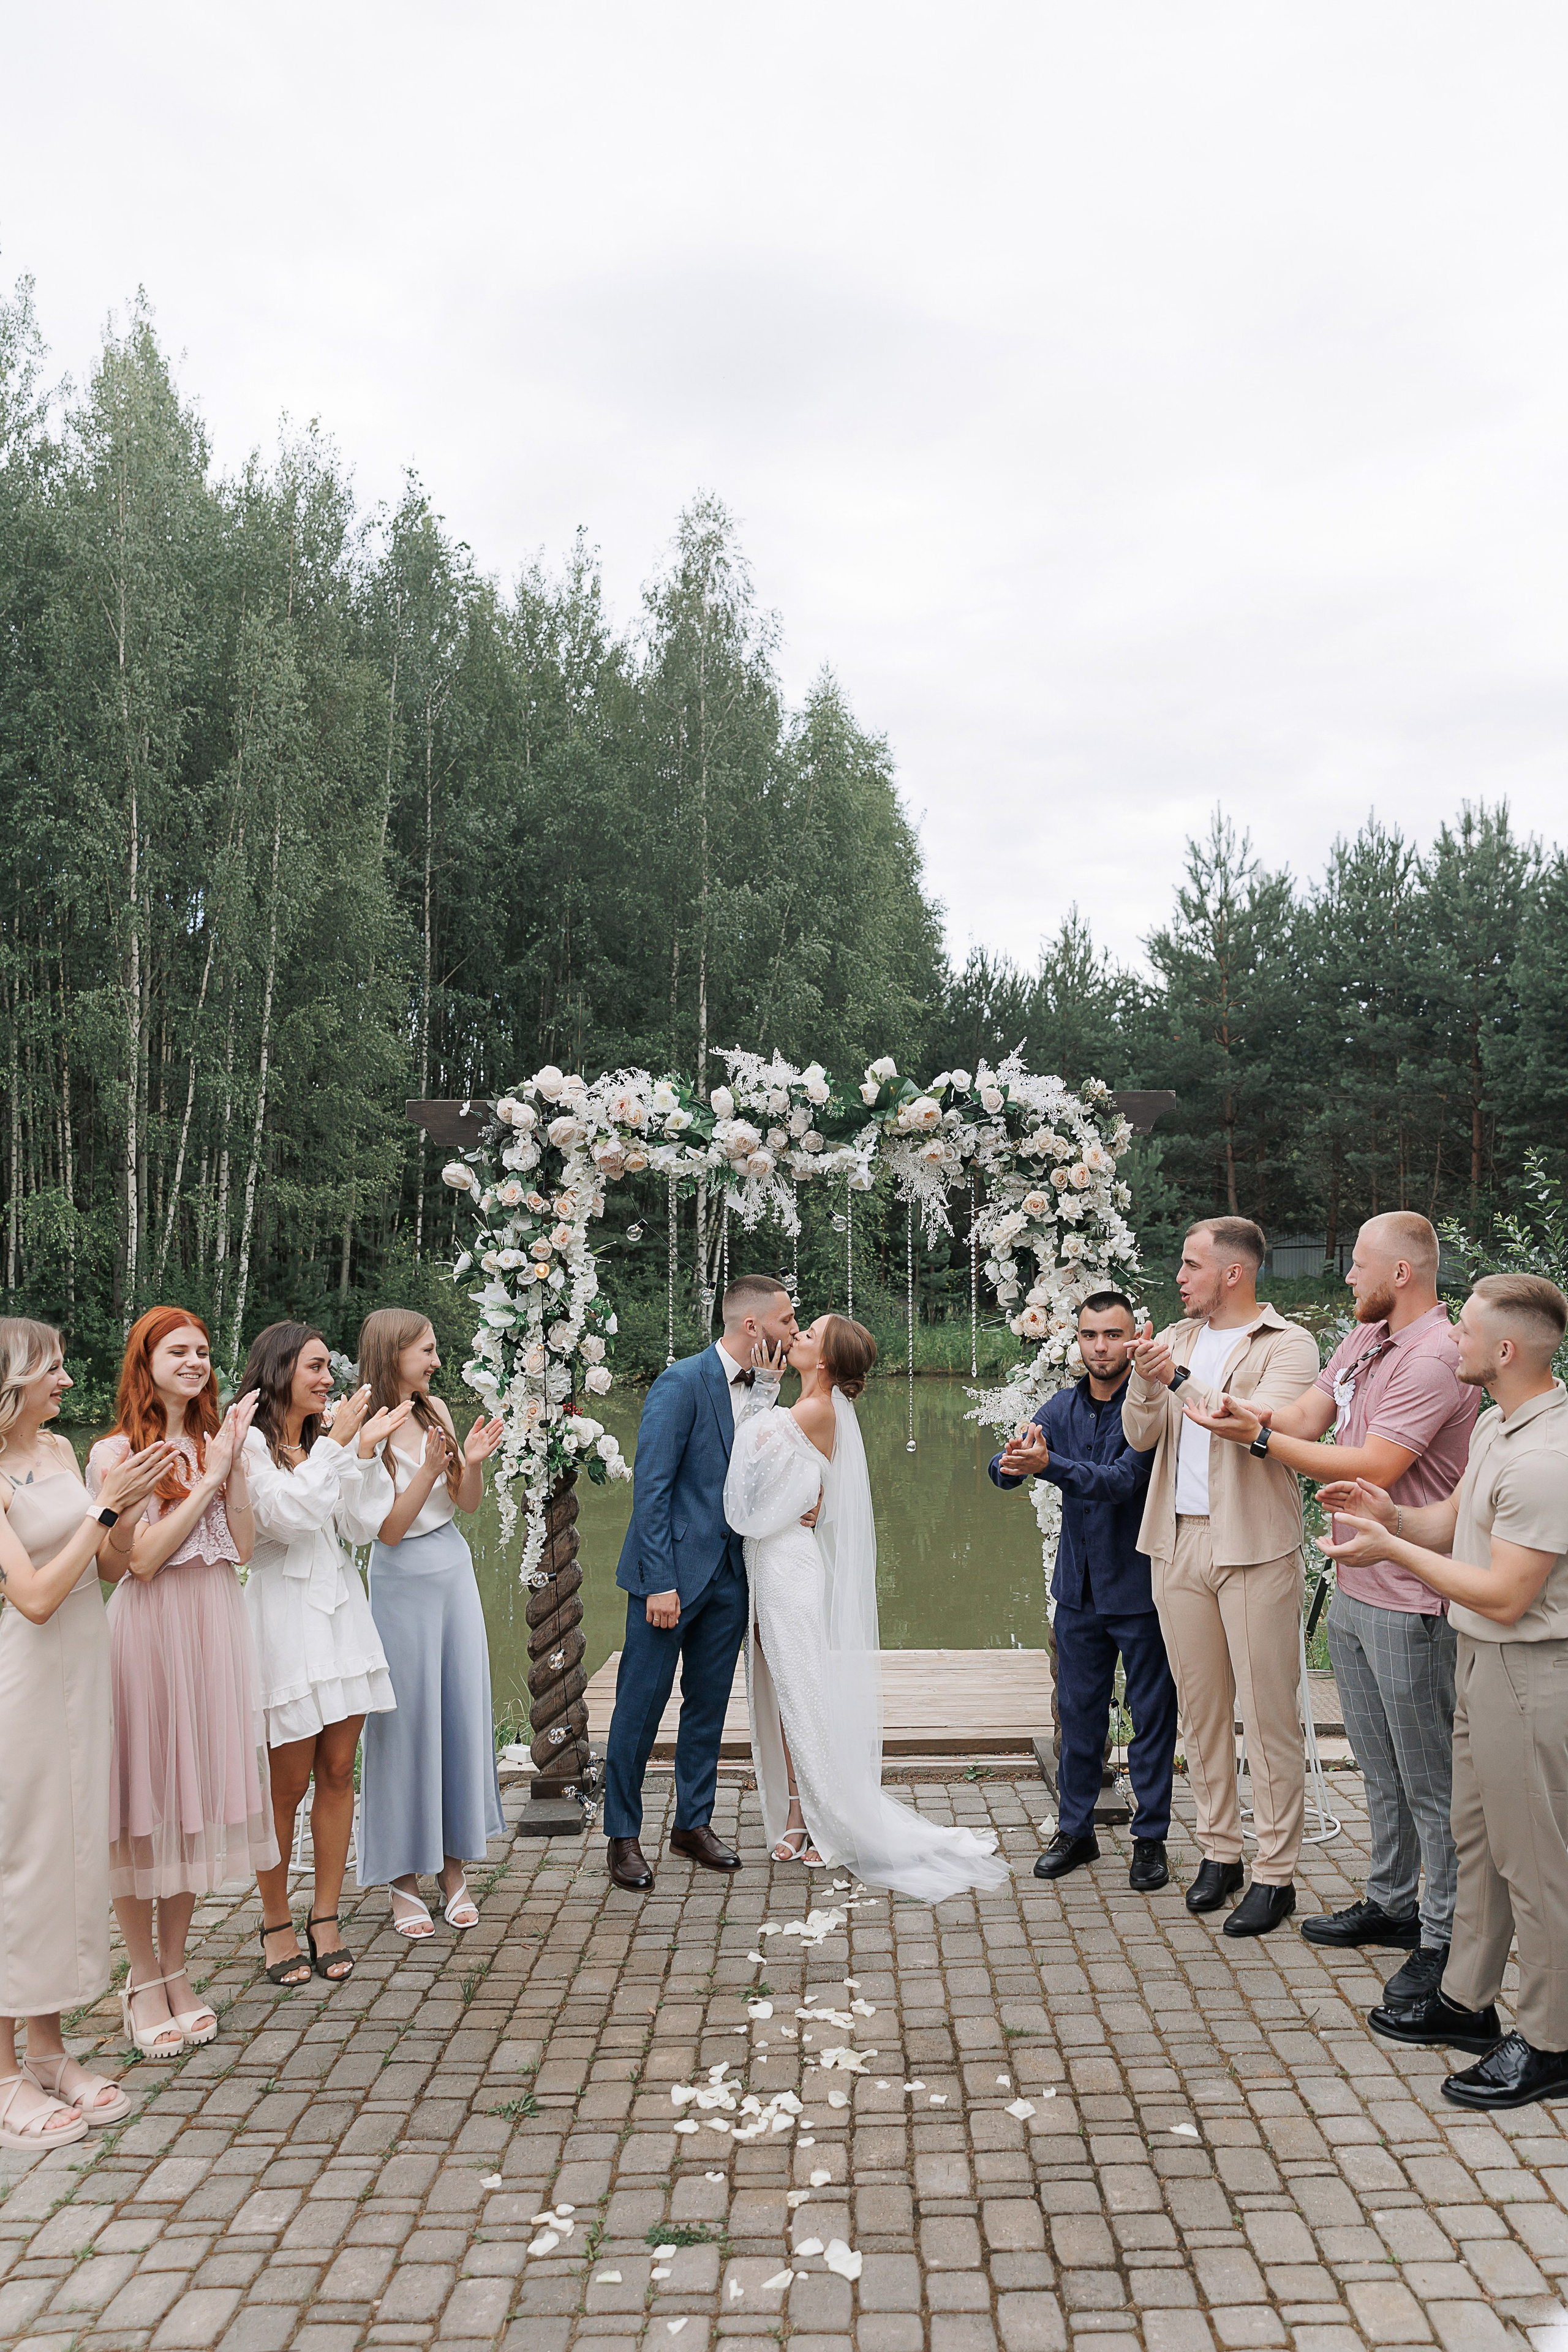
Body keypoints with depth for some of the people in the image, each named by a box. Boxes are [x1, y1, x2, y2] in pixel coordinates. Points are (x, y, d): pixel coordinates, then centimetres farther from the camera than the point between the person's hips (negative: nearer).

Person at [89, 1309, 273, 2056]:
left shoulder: (213, 1441, 11)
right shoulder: (116, 1452, -5)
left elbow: (242, 1547, 4)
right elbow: (142, 1558, -13)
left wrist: (235, 1464, -6)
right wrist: (209, 1479, -13)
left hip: (214, 1627, 5)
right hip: (150, 1627, -5)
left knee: (197, 1794, 10)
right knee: (144, 1801, 3)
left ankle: (176, 1969, 23)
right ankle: (146, 1979, 17)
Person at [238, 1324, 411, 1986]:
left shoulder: (331, 1436, 12)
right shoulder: (249, 1444, -6)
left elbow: (360, 1525, 6)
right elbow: (287, 1517, -18)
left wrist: (366, 1451, -4)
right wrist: (336, 1444, -16)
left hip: (340, 1609, 6)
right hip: (282, 1615, -6)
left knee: (337, 1772, 7)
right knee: (288, 1782, 2)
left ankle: (326, 1918, 18)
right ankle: (276, 1924, 17)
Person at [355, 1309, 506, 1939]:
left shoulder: (434, 1410, 3)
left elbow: (467, 1503, 8)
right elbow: (389, 1529, -15)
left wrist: (472, 1461, -11)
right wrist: (431, 1467, -24)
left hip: (454, 1572, 6)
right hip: (404, 1583, -5)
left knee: (462, 1714, 9)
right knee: (408, 1720, 2)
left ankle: (454, 1867, 22)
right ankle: (404, 1880, 16)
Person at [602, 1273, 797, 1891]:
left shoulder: (757, 1390, 8)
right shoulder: (682, 1383, -14)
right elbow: (650, 1485, -16)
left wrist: (767, 1393, -9)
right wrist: (660, 1583, -19)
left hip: (729, 1576, 7)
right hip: (674, 1570, -7)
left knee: (709, 1705, 15)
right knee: (641, 1706, 3)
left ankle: (694, 1823, 29)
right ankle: (622, 1836, 16)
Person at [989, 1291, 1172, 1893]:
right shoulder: (1063, 1406, 4)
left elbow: (1123, 1480, -25)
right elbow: (1002, 1469, -5)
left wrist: (1049, 1464, -38)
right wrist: (1013, 1462, -29)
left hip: (1139, 1587, -5)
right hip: (1079, 1588, 5)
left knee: (1151, 1715, 6)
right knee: (1077, 1709, 13)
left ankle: (1150, 1837, 19)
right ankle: (1075, 1829, 26)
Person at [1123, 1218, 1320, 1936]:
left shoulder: (1287, 1344, -4)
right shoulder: (1175, 1340, 11)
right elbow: (1139, 1435, 4)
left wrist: (1179, 1378, -20)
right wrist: (1146, 1380, -15)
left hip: (1255, 1547, -5)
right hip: (1179, 1541, 5)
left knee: (1268, 1713, 0)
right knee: (1200, 1707, 12)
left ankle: (1275, 1873, 9)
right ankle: (1218, 1850, 25)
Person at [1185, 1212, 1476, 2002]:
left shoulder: (1436, 1358, -20)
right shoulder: (1364, 1338, 10)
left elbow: (1372, 1469, -24)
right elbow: (1308, 1414, 6)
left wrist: (1260, 1439, -19)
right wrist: (1250, 1413, -16)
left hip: (1409, 1601, -9)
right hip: (1352, 1586, 9)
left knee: (1429, 1778, 3)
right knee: (1380, 1766, 21)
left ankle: (1445, 1938, 15)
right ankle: (1391, 1902, 35)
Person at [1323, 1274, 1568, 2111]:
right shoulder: (1496, 1424, 6)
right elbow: (1453, 1520, 15)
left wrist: (1391, 1549, -20)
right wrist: (1393, 1517, -5)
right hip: (1482, 1663, 10)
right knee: (1477, 1838, 20)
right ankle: (1466, 2001, 35)